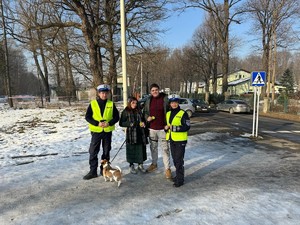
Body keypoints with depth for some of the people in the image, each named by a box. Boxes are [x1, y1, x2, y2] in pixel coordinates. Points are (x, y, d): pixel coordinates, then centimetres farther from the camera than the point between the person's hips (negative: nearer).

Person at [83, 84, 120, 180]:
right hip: (96, 131, -1)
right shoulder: (93, 104, -2)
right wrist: (97, 123, -17)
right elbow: (87, 117, -3)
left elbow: (116, 116, 2)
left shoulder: (111, 104, 1)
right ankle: (93, 171, 12)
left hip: (108, 131, 1)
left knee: (106, 152, 12)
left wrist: (109, 123, -17)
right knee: (93, 152, 1)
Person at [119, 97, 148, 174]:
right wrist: (129, 124, -17)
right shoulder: (125, 112, -3)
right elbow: (121, 123, -3)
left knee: (141, 149, 7)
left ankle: (140, 165, 22)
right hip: (131, 134, -3)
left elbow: (142, 119, 20)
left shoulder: (139, 111, 8)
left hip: (140, 133, 4)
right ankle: (131, 165, 19)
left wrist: (143, 123, -3)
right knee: (131, 150, 3)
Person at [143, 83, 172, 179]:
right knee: (153, 147, 17)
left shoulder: (165, 98, -5)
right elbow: (145, 112, 16)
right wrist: (147, 117, -6)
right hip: (152, 128, 4)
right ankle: (154, 164, 34)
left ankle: (167, 168, 5)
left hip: (162, 128, -4)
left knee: (165, 148, -2)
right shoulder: (149, 100, 7)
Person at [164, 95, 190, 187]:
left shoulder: (183, 113, -9)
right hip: (172, 140, 7)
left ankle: (180, 179, 5)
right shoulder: (168, 114, 12)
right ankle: (179, 175, 30)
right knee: (175, 159, 15)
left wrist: (175, 128, -23)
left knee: (179, 160, -5)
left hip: (180, 140, -7)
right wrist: (166, 127, 0)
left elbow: (187, 127, -14)